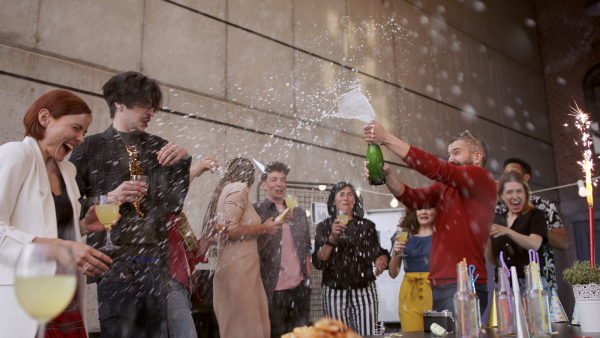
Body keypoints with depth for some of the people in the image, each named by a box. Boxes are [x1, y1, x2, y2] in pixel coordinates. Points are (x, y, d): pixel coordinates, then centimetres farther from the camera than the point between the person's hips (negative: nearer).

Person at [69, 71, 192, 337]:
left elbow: (174, 205, 6)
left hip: (155, 263, 4)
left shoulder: (159, 148, 14)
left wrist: (181, 162, -6)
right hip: (116, 262, -4)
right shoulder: (91, 147, 4)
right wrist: (109, 198, -15)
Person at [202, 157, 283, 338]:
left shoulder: (226, 190, 20)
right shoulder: (239, 188, -6)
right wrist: (263, 228, -7)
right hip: (239, 267, -9)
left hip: (233, 266, 9)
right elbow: (227, 229, -17)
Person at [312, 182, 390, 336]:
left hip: (364, 291, 1)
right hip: (334, 293, -1)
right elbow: (318, 262, -2)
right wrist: (332, 237, -15)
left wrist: (383, 258, -13)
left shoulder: (367, 225, 9)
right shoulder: (324, 227, 6)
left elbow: (377, 253, 10)